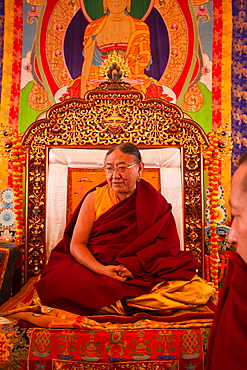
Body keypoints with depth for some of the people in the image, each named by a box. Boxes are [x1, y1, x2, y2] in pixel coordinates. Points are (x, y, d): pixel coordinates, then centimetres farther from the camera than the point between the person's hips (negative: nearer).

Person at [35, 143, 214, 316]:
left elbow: (169, 245, -3)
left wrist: (134, 265, -20)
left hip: (141, 274, 0)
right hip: (93, 267, 0)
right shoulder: (94, 198, 7)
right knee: (56, 282, -30)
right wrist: (101, 269, -18)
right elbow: (76, 245, 1)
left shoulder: (155, 203, 7)